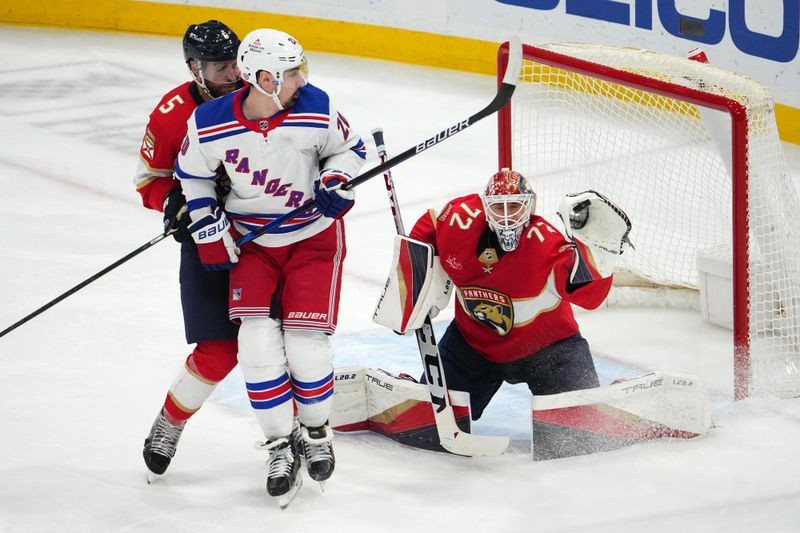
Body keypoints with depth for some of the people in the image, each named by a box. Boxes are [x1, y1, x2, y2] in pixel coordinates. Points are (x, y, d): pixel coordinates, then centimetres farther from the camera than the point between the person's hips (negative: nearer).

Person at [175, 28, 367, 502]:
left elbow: (350, 147, 0)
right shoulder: (209, 125, -19)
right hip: (250, 241, 1)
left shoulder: (316, 110, -19)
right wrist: (209, 231, -3)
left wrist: (335, 182, -19)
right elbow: (192, 175, 0)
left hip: (313, 236, -1)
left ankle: (318, 432, 20)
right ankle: (281, 446, 6)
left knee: (306, 345, -7)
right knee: (259, 343, -10)